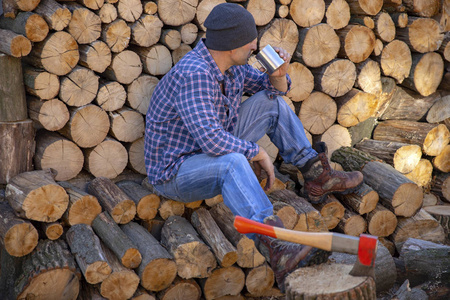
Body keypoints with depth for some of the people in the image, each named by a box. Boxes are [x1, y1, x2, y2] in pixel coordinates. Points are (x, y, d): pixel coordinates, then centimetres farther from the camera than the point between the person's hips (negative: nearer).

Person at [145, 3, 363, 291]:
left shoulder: (232, 64, -2)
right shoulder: (193, 75, -30)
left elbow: (275, 89, 12)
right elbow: (212, 140, -38)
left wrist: (279, 73, -12)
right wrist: (258, 153, -24)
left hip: (212, 153, 9)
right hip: (175, 172, -9)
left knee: (272, 102, 6)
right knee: (232, 162, -41)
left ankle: (317, 175, 6)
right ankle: (279, 251, -50)